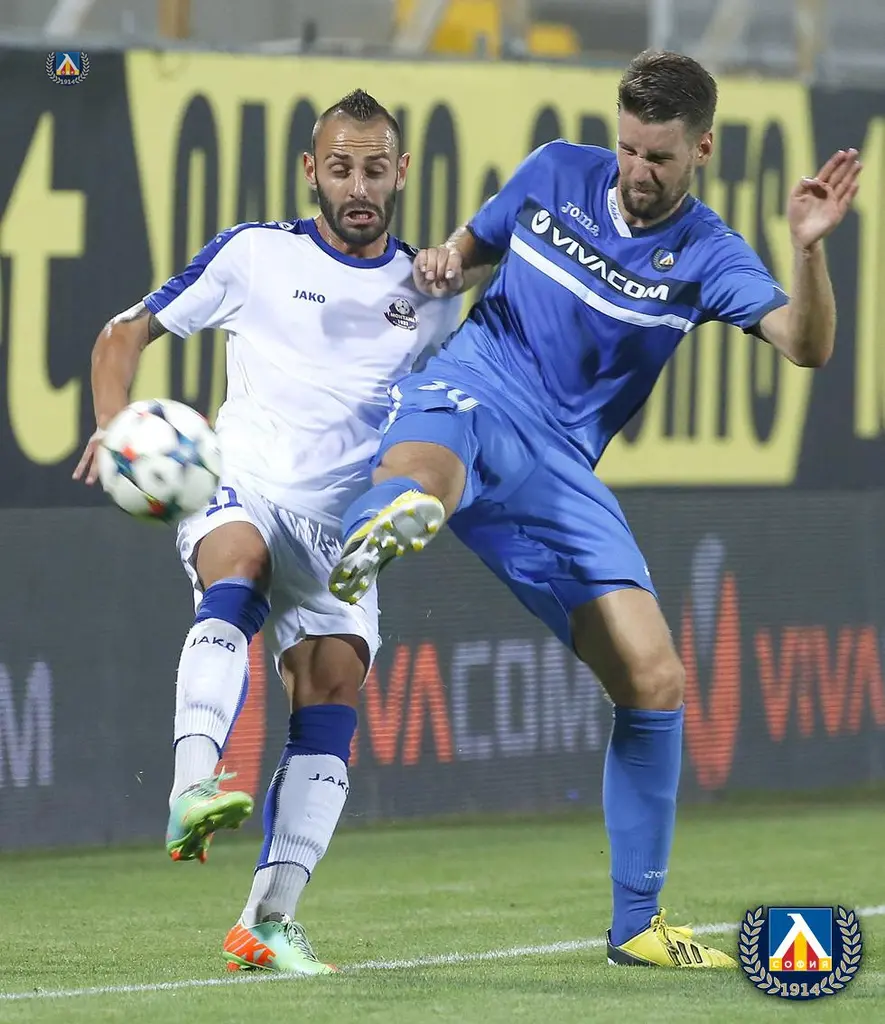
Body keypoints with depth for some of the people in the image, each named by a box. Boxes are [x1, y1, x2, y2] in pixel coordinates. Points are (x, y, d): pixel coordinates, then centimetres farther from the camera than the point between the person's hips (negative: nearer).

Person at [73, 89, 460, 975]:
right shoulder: (254, 254, 6)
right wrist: (112, 420, -8)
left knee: (334, 684, -11)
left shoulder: (427, 293, 14)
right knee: (237, 572, -36)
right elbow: (126, 332, 10)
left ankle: (269, 919, -5)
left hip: (339, 526, 4)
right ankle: (192, 790, -55)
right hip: (239, 488, -3)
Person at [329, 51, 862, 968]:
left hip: (557, 470, 1)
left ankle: (637, 925, 11)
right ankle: (376, 529, -81)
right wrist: (444, 266, -1)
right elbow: (471, 251, 23)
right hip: (469, 393, -1)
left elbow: (805, 345, -16)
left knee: (655, 682, -3)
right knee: (420, 465, -42)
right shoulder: (556, 174, 6)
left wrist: (809, 248, -34)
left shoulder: (705, 257, 0)